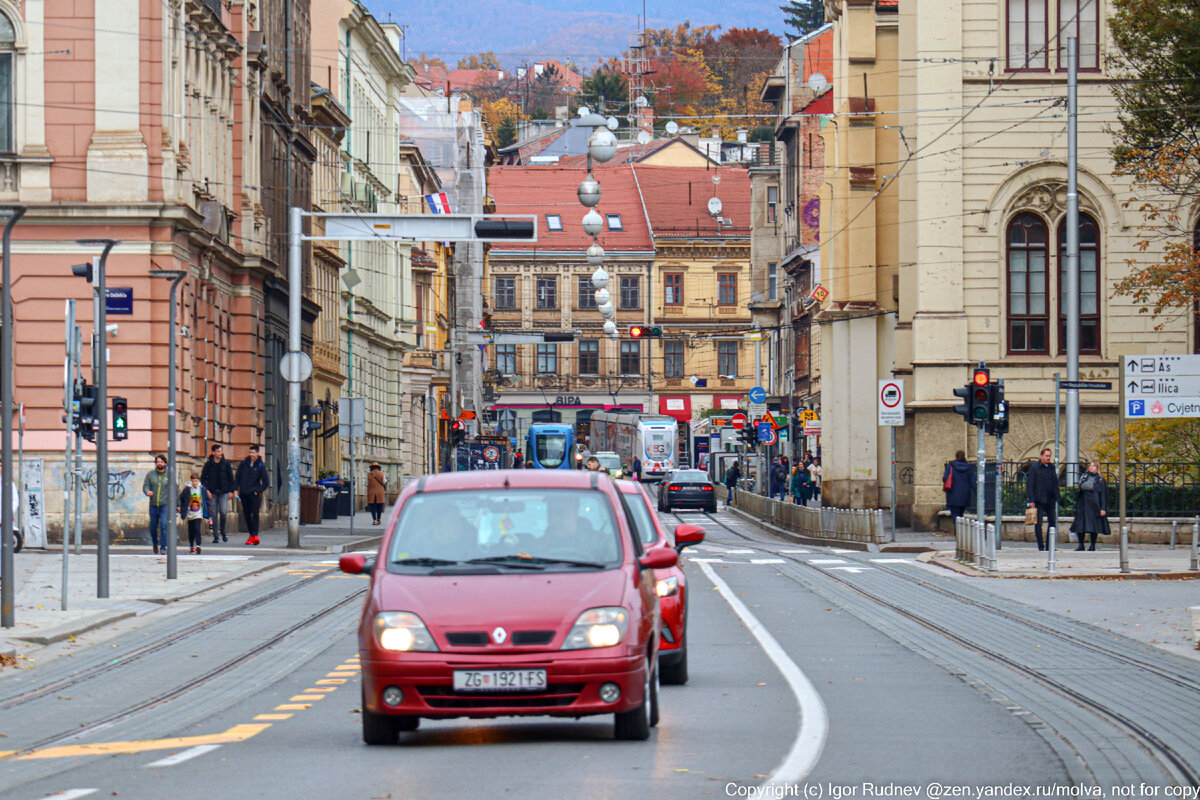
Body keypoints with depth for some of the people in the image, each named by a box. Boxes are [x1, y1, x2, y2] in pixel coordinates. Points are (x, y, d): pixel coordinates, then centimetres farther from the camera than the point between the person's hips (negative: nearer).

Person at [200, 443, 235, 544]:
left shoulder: (226, 464, 5)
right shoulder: (208, 464, 2)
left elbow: (231, 478, 10)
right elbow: (203, 478, 5)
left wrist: (230, 491, 4)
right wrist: (207, 490, -5)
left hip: (223, 491, 0)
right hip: (212, 492, 0)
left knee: (223, 512, -12)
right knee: (214, 514, 0)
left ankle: (223, 531, 11)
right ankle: (215, 536, 5)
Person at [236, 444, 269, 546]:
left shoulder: (261, 466, -1)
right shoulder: (244, 463, 6)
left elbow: (265, 483, 2)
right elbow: (237, 477, 15)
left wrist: (258, 491, -8)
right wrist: (236, 490, 7)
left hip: (254, 494, -3)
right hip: (244, 494, 3)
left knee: (255, 514, -14)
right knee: (246, 515, 5)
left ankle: (255, 534, -17)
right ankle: (251, 534, 13)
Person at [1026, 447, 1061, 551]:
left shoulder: (1051, 468, 13)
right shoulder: (1034, 468, -3)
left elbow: (1055, 484, 20)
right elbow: (1029, 485, -6)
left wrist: (1056, 498, 12)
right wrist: (1031, 500, -13)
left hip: (1050, 500, 5)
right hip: (1039, 501, -5)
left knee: (1053, 522, 5)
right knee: (1038, 524, -2)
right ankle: (1041, 546, 3)